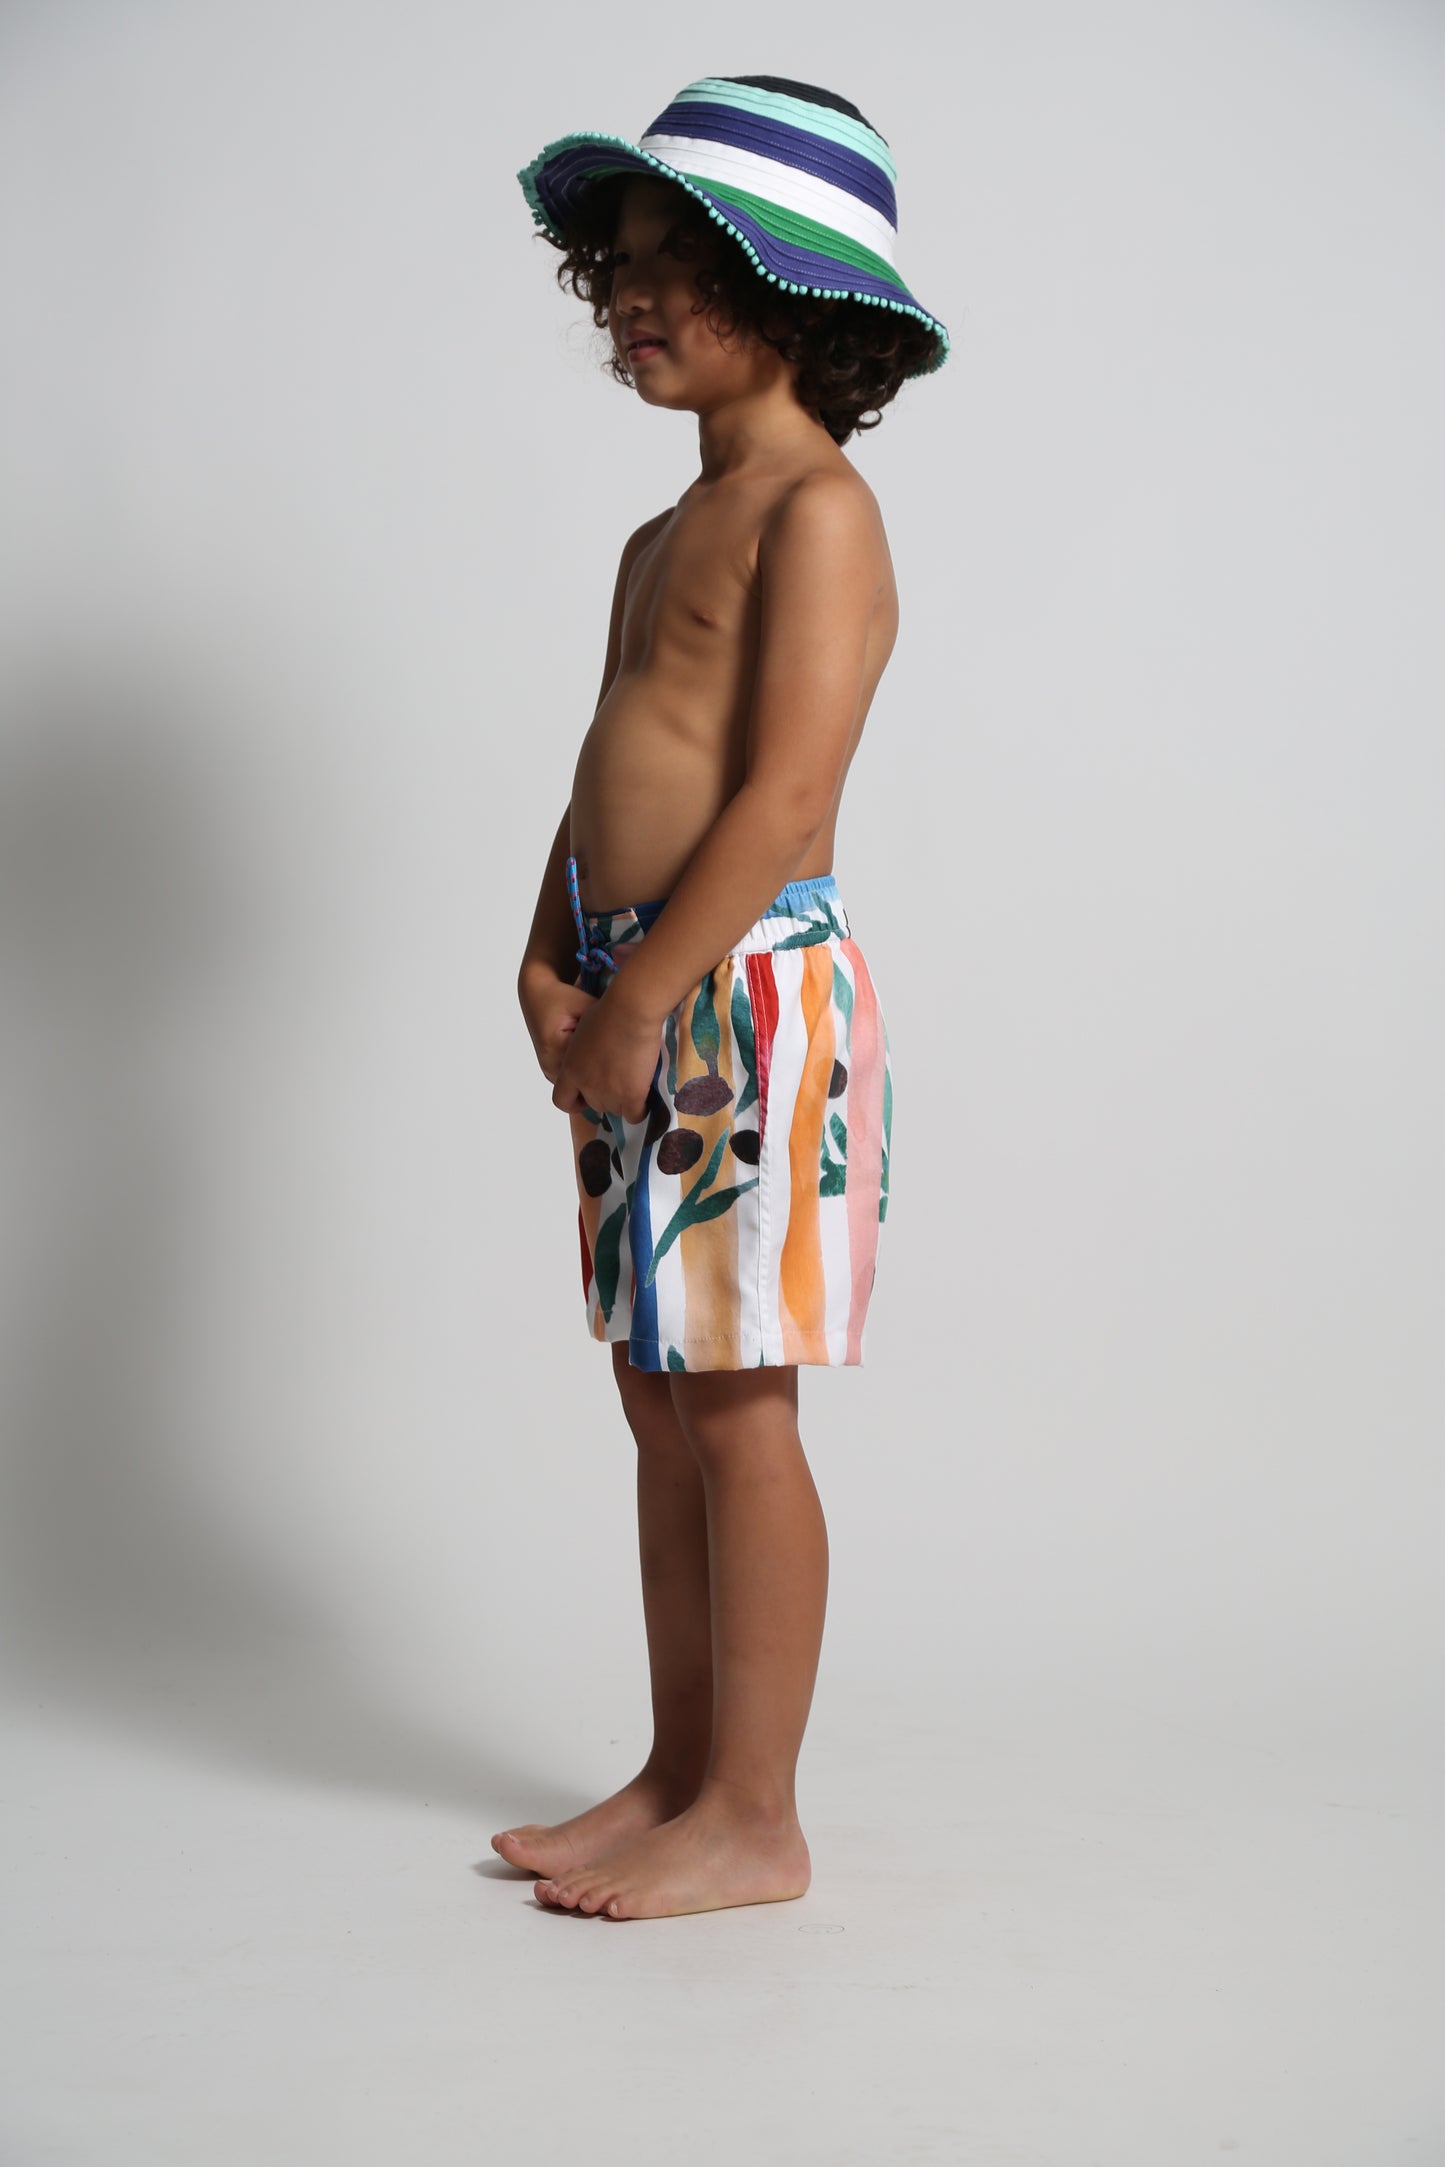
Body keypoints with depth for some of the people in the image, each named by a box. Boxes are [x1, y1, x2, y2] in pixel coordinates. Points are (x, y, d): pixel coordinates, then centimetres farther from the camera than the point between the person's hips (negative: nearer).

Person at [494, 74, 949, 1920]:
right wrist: (551, 964, 4)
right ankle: (678, 1777, 23)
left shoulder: (817, 510, -10)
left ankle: (754, 1819, 7)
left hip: (751, 993, -9)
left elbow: (784, 797, -19)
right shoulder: (663, 539, 19)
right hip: (640, 1011, 9)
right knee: (661, 1407, 12)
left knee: (734, 1411, -3)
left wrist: (640, 997, -19)